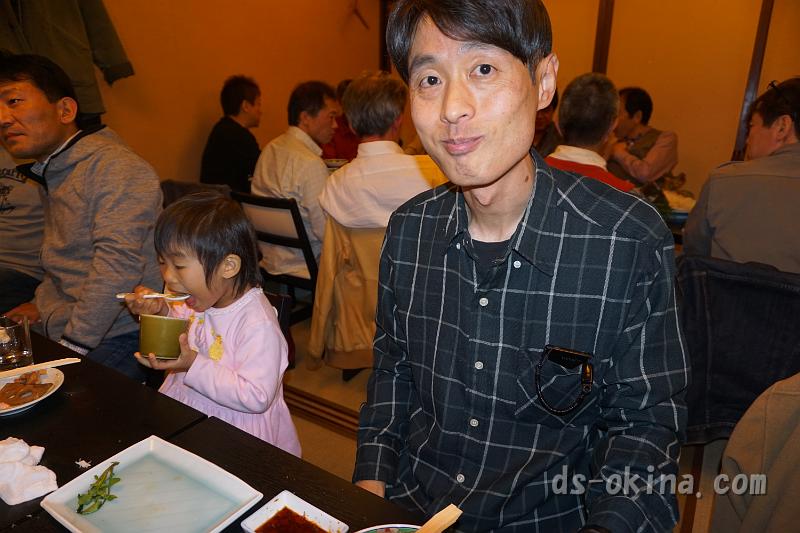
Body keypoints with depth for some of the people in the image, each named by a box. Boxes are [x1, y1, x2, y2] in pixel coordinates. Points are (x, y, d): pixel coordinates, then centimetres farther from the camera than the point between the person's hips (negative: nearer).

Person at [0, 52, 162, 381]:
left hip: (116, 338, -9)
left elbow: (119, 264, -24)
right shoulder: (51, 174, 17)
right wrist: (42, 305, 11)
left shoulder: (113, 166, -15)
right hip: (62, 330, 9)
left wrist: (71, 347, -19)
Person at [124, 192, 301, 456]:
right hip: (185, 417, 8)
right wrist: (161, 311, -2)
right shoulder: (199, 300, -1)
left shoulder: (258, 324, -26)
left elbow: (256, 397, -27)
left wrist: (194, 366, -28)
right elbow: (178, 340, 19)